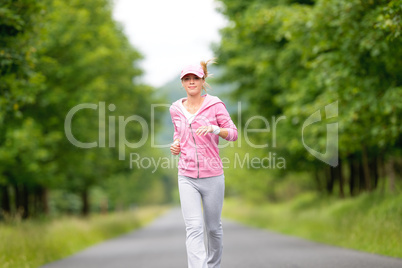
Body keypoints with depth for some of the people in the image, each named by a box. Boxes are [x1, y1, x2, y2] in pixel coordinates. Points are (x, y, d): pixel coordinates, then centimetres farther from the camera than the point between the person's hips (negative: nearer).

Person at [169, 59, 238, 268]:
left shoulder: (215, 104, -4)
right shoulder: (176, 109, 6)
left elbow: (233, 133, -4)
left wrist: (214, 129, -23)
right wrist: (175, 145, 2)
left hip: (212, 176, -1)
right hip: (187, 177, 1)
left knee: (213, 227, 12)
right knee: (194, 228, -12)